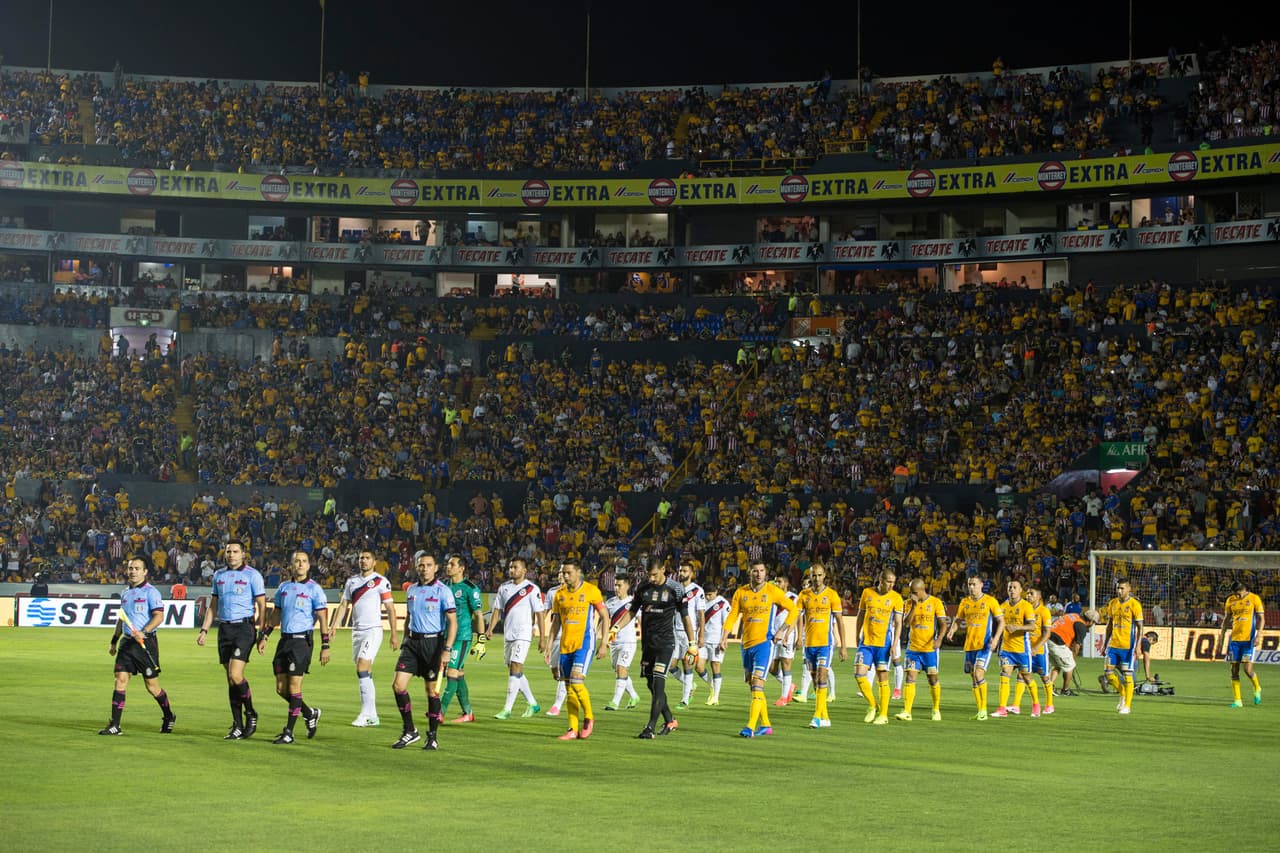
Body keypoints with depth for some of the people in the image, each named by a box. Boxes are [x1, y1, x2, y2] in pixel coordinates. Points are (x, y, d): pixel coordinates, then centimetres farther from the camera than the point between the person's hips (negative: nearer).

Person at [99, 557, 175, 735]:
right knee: (120, 679, -5)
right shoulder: (125, 593, 15)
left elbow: (159, 616, -16)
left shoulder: (150, 592, -7)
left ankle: (168, 717, 24)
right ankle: (115, 725, -6)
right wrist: (114, 641, 24)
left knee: (152, 685, 1)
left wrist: (144, 632, -28)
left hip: (145, 643, -6)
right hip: (127, 643, 6)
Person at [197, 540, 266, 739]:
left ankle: (251, 714, 4)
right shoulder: (219, 575, 13)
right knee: (230, 679, 5)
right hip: (224, 628, 6)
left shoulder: (252, 575, -3)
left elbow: (262, 605, -4)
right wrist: (204, 630, 11)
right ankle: (238, 727, 9)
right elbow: (213, 606, 19)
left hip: (244, 628, -6)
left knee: (235, 675, -17)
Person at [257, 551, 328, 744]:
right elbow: (275, 614, 21)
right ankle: (310, 714, 26)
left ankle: (289, 732, -2)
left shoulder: (314, 589, -3)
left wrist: (325, 646, -10)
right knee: (281, 688, 5)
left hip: (302, 640, -6)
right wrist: (264, 637, 15)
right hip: (284, 639, 6)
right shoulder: (283, 587, 13)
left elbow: (322, 618, -5)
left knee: (294, 687, -8)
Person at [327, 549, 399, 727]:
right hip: (356, 631, 6)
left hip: (373, 630, -6)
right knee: (365, 674, 7)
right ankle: (372, 716, 11)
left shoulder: (381, 582, -4)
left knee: (362, 669, -18)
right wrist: (334, 626, -1)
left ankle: (366, 713, -17)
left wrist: (394, 634, -8)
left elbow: (390, 609, -4)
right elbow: (343, 605, 12)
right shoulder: (351, 581, 14)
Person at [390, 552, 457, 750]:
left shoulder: (443, 591, -7)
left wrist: (447, 650, -18)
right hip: (412, 642, 5)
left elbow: (453, 622, -11)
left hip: (433, 642, -5)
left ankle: (432, 737, 11)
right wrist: (404, 641, 18)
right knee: (398, 685, -6)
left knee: (432, 691, 0)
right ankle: (410, 731, 6)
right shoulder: (411, 590, 11)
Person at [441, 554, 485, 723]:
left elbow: (479, 615, -9)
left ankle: (440, 712, -12)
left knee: (452, 674, -10)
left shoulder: (470, 589, -9)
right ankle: (467, 713, 18)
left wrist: (481, 640, -13)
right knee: (459, 675, 11)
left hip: (462, 637, -7)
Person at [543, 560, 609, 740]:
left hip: (584, 643, -5)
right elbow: (556, 622, 17)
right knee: (569, 688, 3)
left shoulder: (591, 590, -4)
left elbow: (605, 617, 0)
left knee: (576, 682, -19)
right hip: (565, 644, 5)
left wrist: (603, 644, -6)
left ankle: (588, 717, 1)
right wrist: (549, 645, 9)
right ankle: (573, 730, 7)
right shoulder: (560, 594, 10)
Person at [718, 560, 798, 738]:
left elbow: (792, 609, 5)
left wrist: (782, 630, -3)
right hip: (747, 643, 5)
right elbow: (732, 615, 6)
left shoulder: (772, 591, -3)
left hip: (764, 642, -5)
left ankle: (751, 726, -21)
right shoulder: (741, 592, 6)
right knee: (753, 685, 10)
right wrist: (725, 637, -7)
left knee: (757, 682, -16)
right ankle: (766, 725, 21)